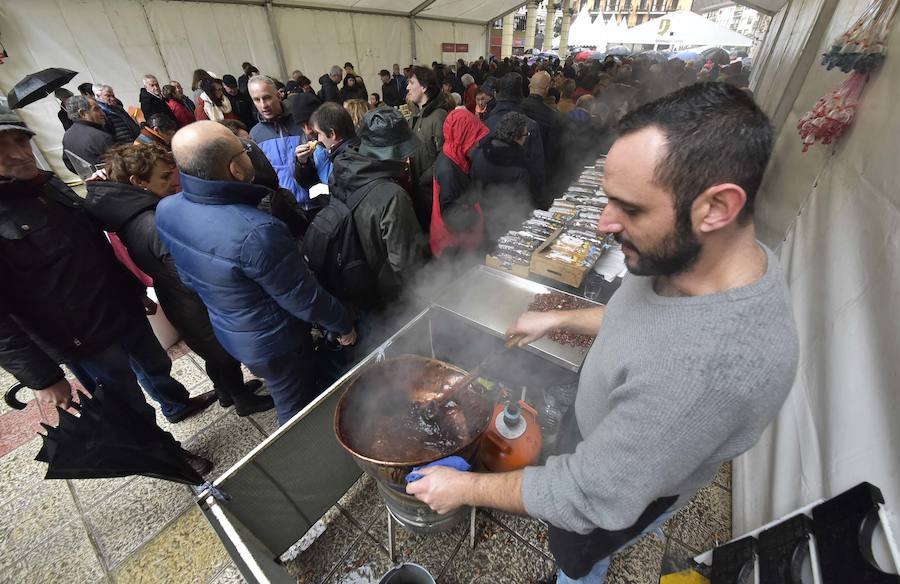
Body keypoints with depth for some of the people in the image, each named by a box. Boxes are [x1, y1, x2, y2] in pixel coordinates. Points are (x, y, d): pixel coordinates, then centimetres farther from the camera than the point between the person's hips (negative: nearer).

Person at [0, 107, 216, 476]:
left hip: (124, 309, 7)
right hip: (84, 339, -6)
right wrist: (42, 378, -20)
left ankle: (178, 406, 56)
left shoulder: (49, 184, 0)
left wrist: (136, 289, 16)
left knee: (157, 366, 28)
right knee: (134, 408, 13)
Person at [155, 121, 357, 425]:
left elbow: (188, 277, 6)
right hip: (274, 343, -8)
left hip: (226, 331, 8)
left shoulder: (166, 209, -10)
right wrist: (343, 325, -8)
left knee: (287, 401, 32)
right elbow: (303, 299, -25)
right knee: (299, 413, 18)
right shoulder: (257, 233, -36)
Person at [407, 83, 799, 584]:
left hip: (619, 491, -6)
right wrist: (559, 319, 4)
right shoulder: (692, 256, -19)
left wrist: (465, 488, -21)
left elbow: (589, 498, -34)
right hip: (601, 432, 7)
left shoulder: (714, 366, -46)